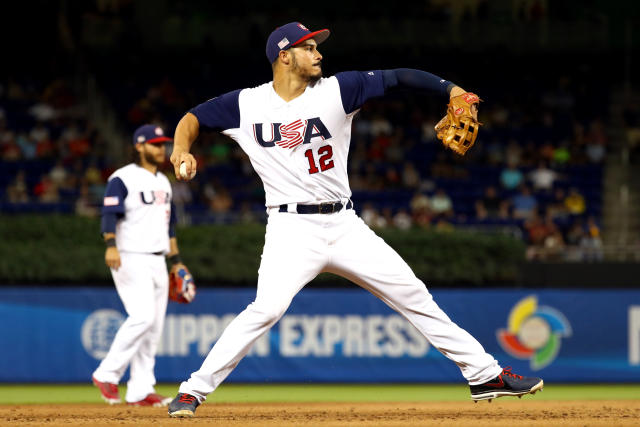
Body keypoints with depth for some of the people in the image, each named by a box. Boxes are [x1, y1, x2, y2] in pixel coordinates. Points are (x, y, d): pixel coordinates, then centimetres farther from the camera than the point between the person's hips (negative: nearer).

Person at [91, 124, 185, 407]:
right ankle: (107, 374, -11)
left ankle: (140, 391, 5)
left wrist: (176, 261, 21)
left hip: (157, 261, 8)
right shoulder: (123, 179, -6)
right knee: (142, 316, -21)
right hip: (130, 259, -8)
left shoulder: (163, 182, 19)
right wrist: (111, 245, -35)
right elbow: (110, 214, -19)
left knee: (154, 326, 4)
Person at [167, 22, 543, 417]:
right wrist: (182, 150, -14)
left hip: (345, 225, 3)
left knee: (413, 296, 4)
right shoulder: (247, 105, -1)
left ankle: (484, 374, 14)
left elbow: (397, 78, -5)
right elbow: (193, 118, 8)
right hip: (293, 229, -3)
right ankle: (193, 391, -15)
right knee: (267, 308, -25)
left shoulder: (336, 90, 0)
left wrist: (450, 89, -20)